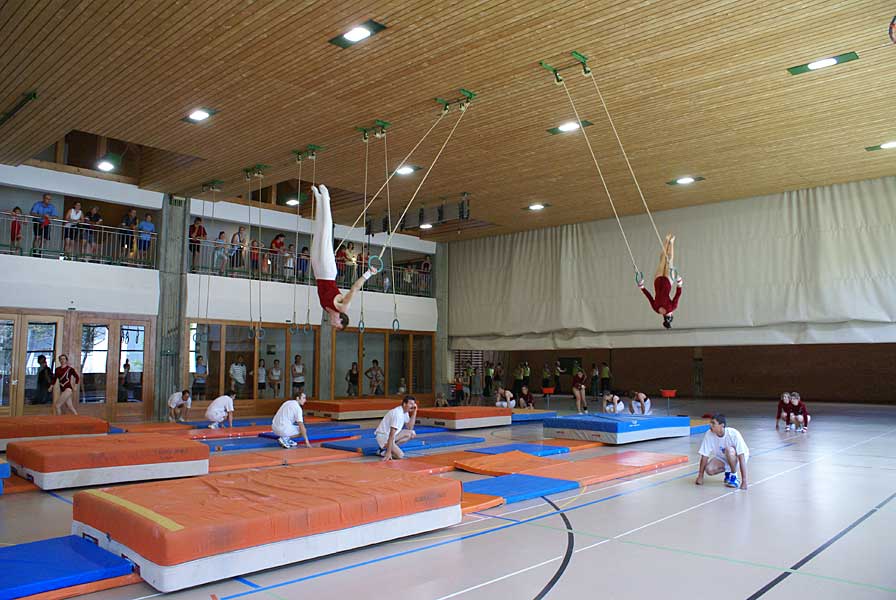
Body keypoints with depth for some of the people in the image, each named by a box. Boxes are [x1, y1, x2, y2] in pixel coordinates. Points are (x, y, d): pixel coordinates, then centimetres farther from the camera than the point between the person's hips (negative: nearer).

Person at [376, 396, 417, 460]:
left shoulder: (405, 412, 3)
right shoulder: (398, 414, -25)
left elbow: (409, 427, 3)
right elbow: (392, 434, -28)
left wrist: (414, 412, -3)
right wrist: (388, 452, -30)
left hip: (390, 435, 10)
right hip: (383, 436, -10)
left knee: (411, 434, -1)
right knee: (400, 455, -23)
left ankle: (391, 448, 3)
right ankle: (383, 451, 0)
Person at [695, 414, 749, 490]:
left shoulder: (734, 434, -31)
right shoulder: (709, 434, -21)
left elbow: (741, 458, -33)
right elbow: (704, 456, -15)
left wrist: (744, 481, -38)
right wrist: (700, 476, -14)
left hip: (737, 457, -4)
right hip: (721, 458, 4)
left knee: (729, 450, -37)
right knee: (709, 470, -25)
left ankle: (733, 476, -13)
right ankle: (728, 472, 7)